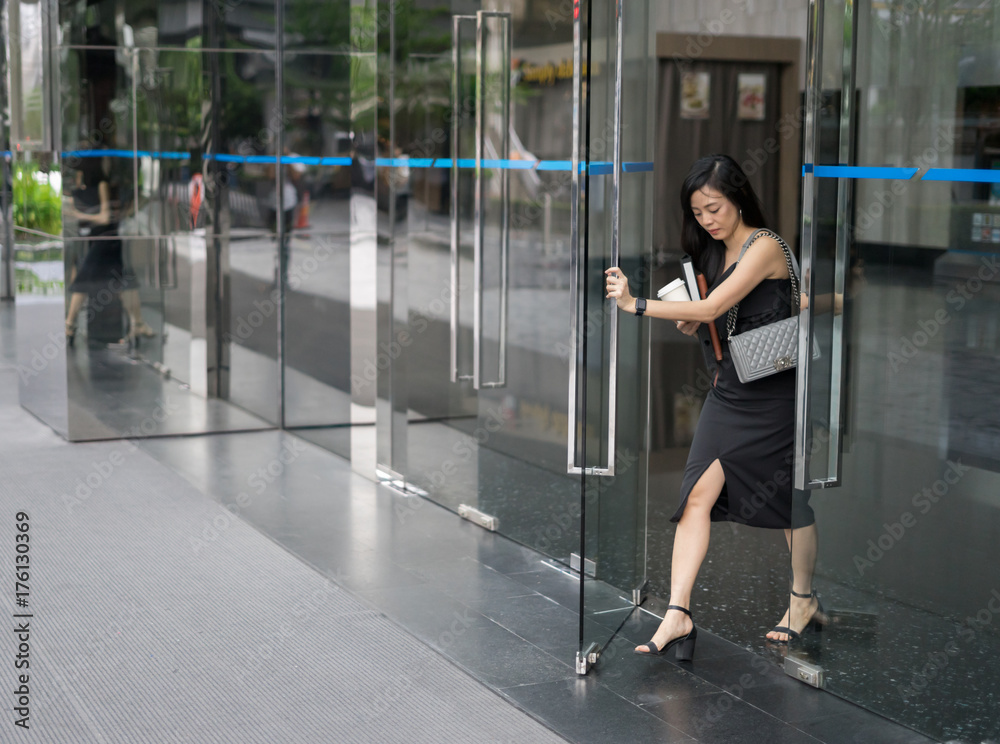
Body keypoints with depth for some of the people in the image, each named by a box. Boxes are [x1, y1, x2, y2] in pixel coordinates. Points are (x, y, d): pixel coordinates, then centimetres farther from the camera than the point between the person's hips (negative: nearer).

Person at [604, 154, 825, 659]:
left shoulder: (765, 246, -14)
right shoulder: (714, 252, 11)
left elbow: (712, 307, -22)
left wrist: (637, 305, -22)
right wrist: (691, 325, 1)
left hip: (775, 387, -6)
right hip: (731, 386, 7)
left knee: (790, 495, 8)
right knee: (698, 492, -8)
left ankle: (803, 599, 29)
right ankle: (678, 614, -11)